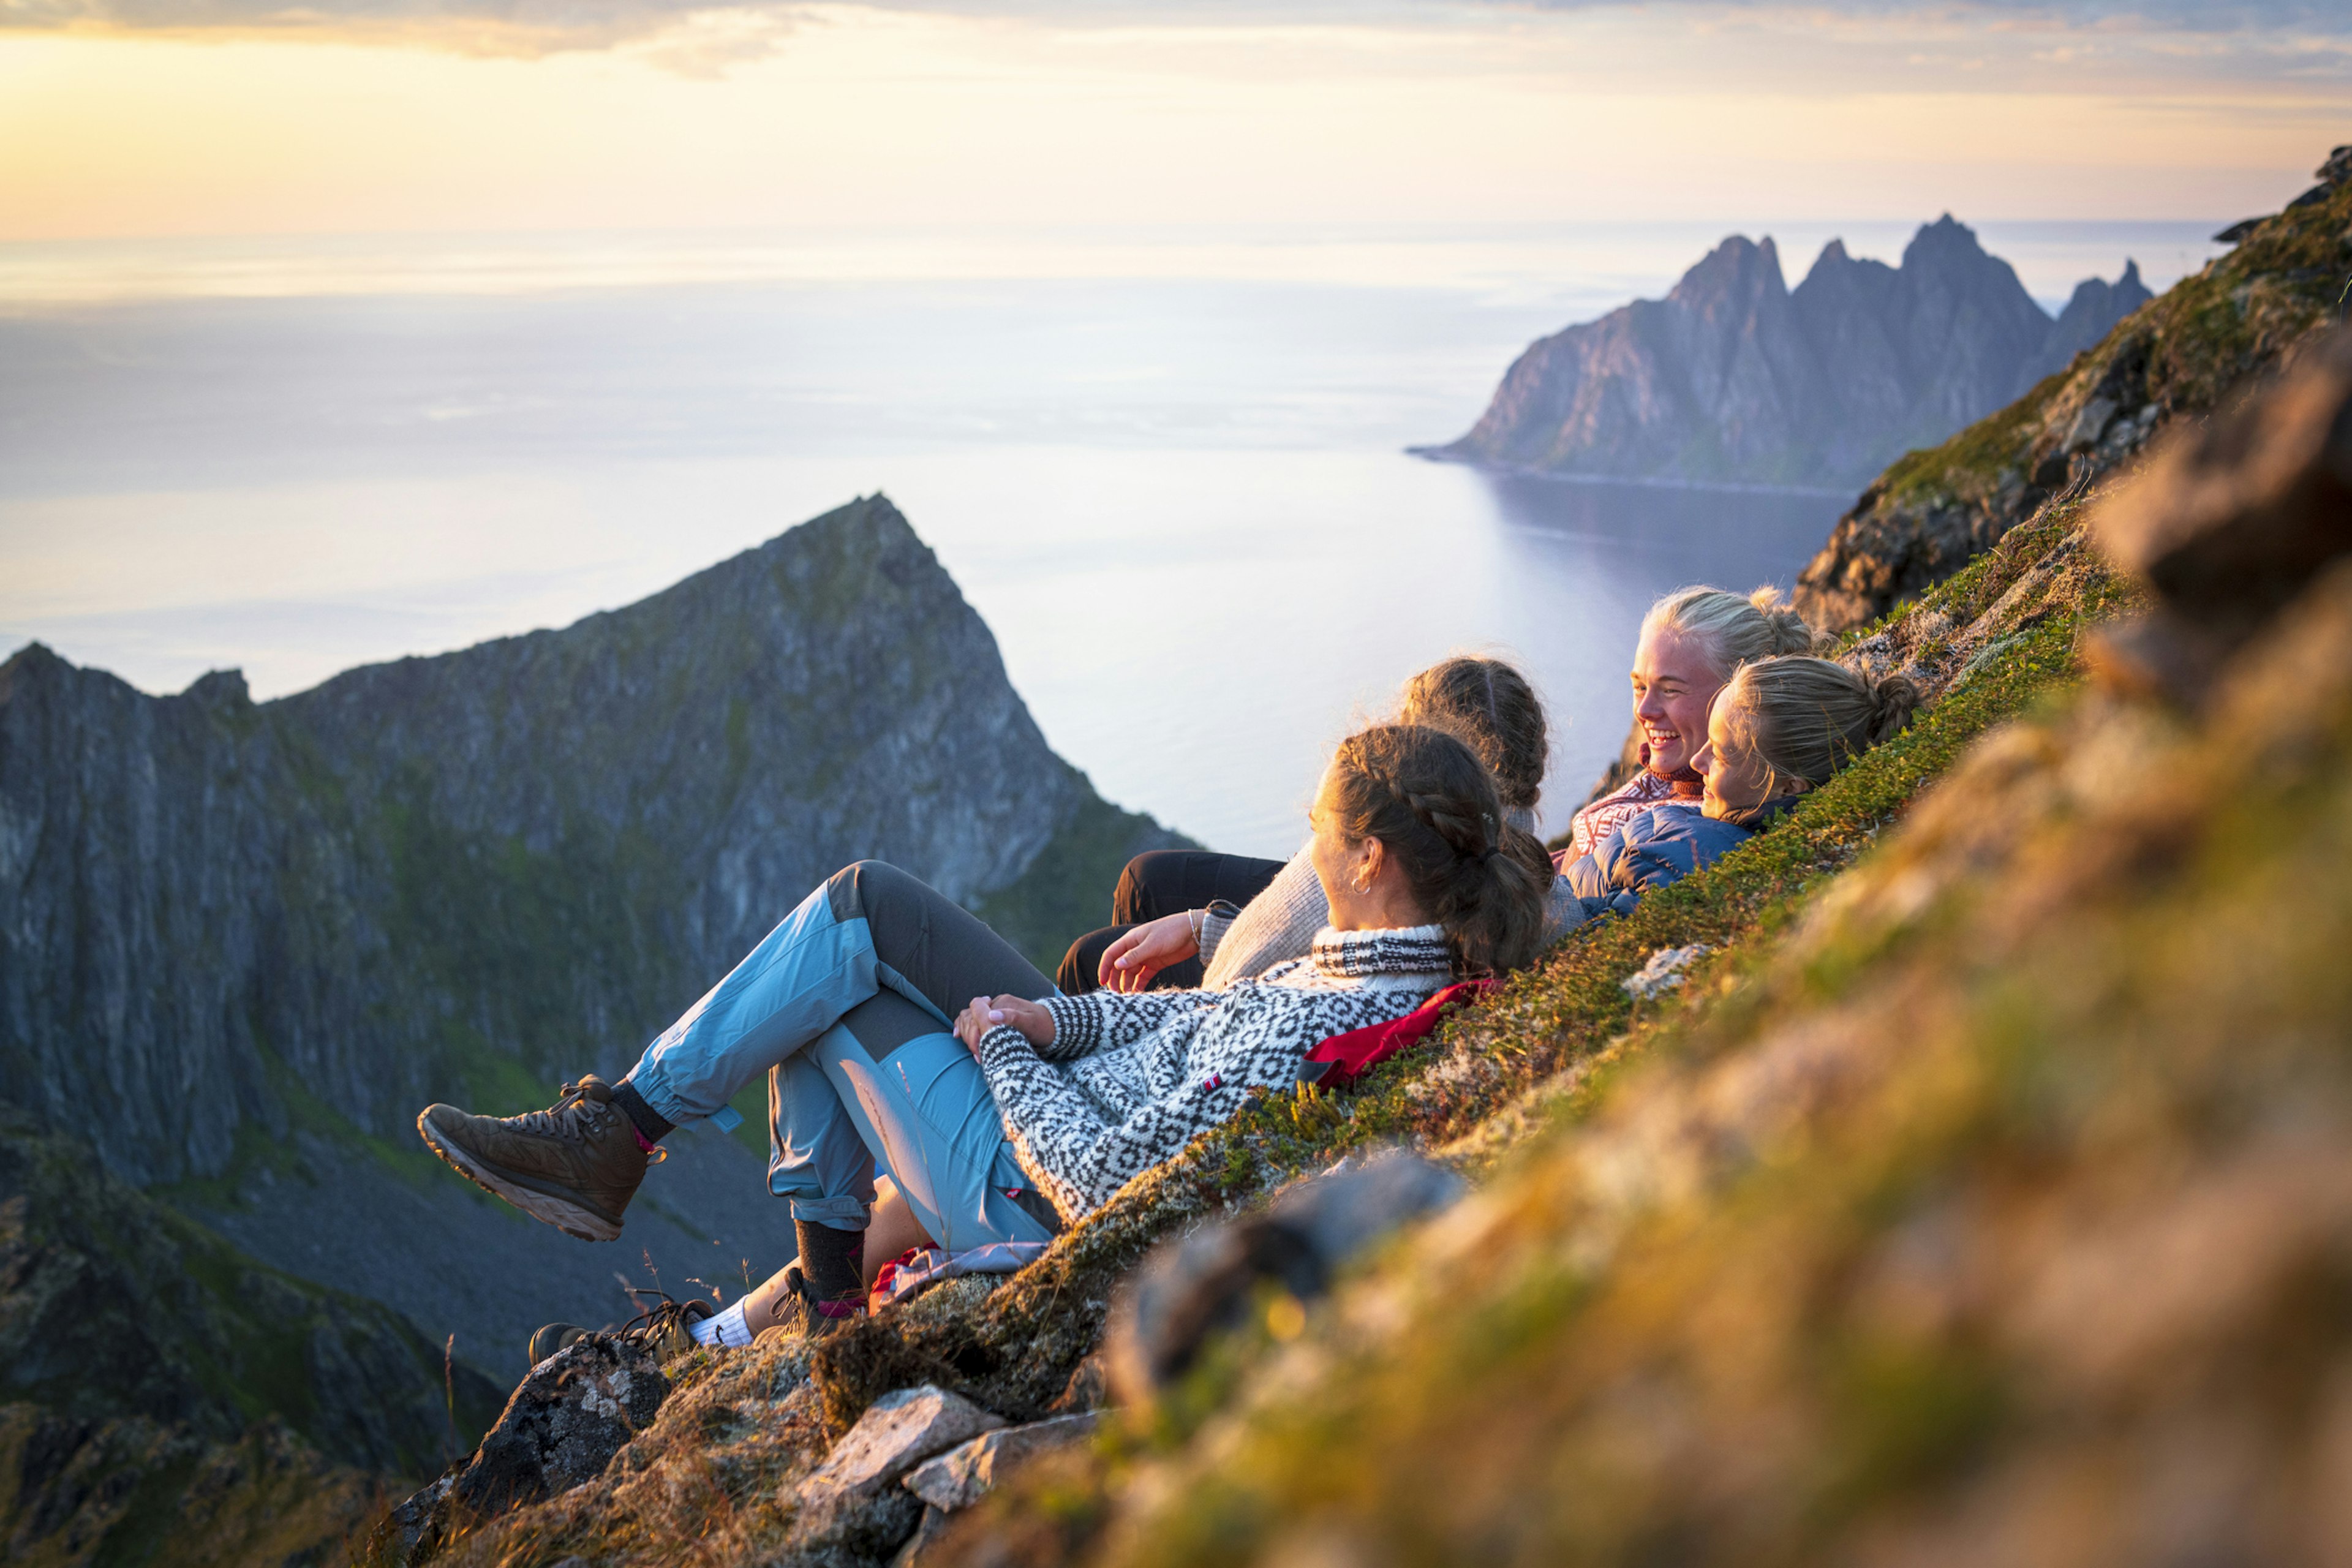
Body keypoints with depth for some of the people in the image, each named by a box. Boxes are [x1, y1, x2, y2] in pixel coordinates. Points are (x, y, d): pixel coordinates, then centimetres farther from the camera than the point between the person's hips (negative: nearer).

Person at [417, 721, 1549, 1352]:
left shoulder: (1320, 1034, -34)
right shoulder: (1422, 951, -6)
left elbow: (1103, 1187, -30)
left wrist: (1001, 1051, -14)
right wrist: (1062, 1019, -2)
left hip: (1043, 1207, -9)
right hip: (1103, 1097, 9)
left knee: (831, 970, -3)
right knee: (860, 902, 8)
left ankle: (616, 1134, 16)